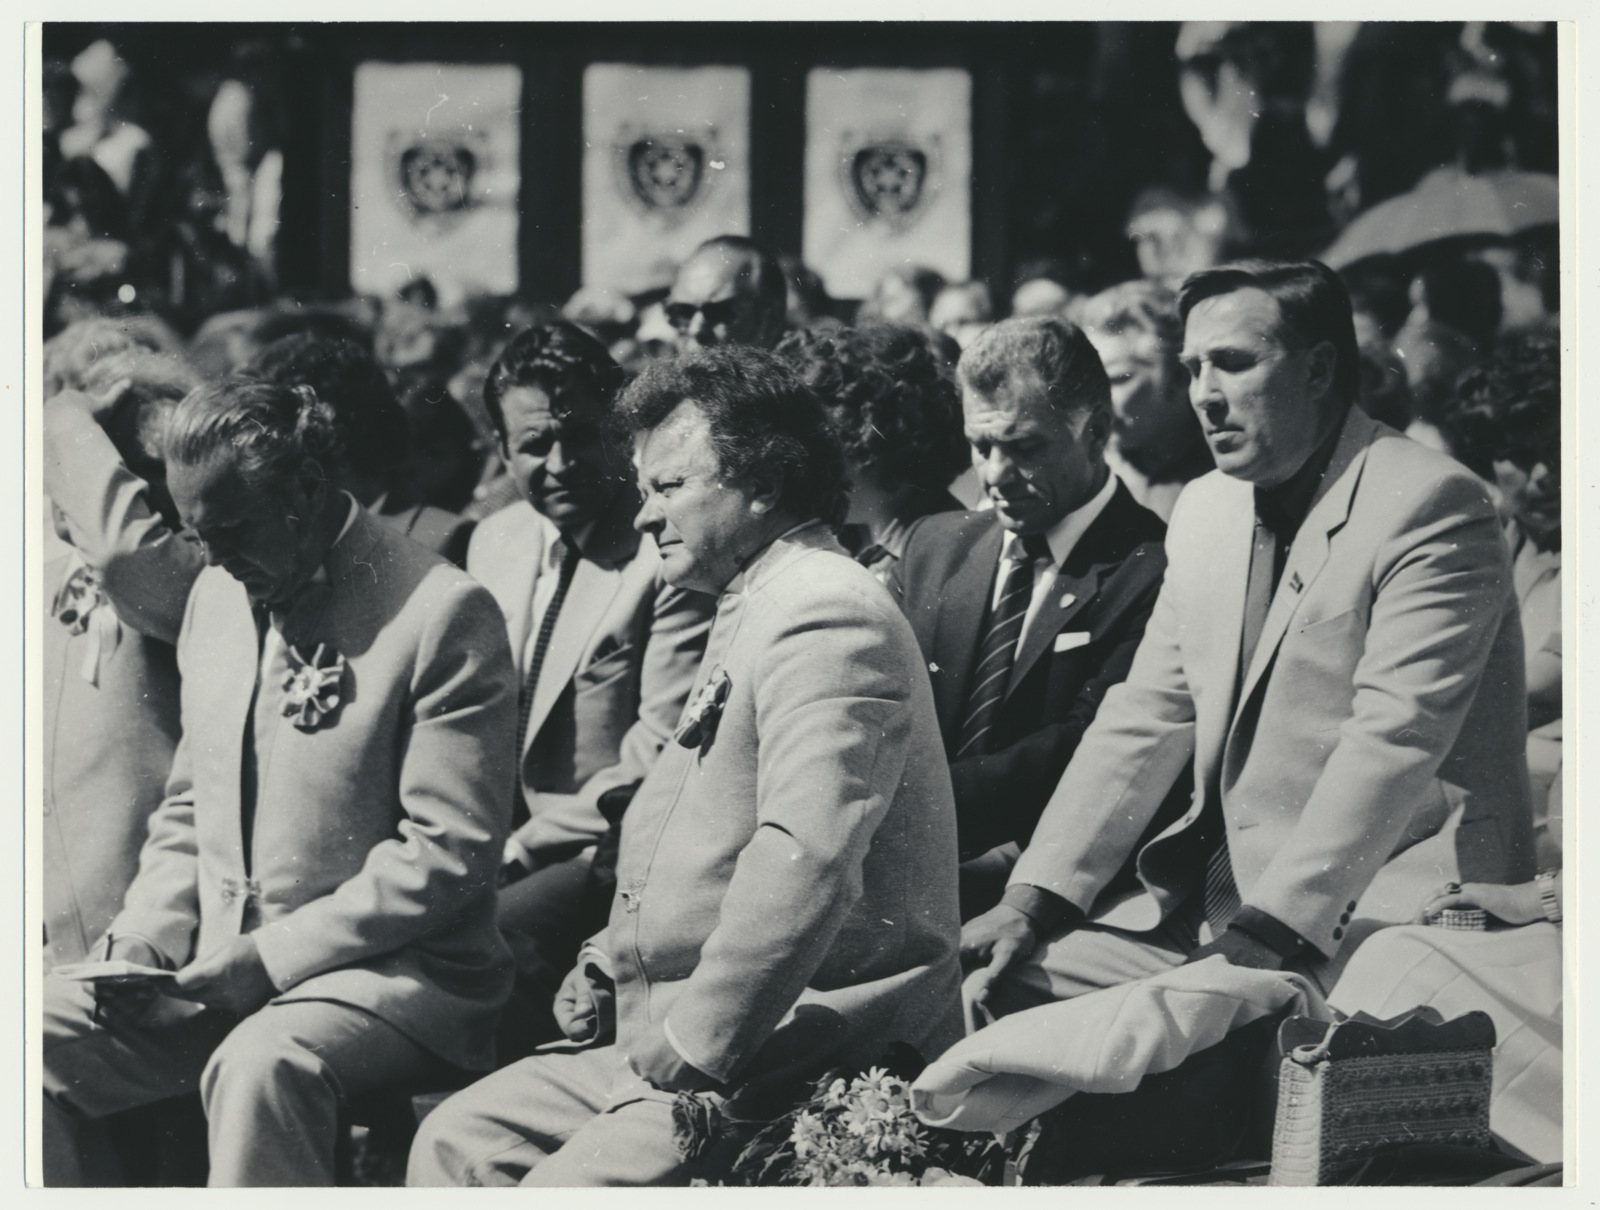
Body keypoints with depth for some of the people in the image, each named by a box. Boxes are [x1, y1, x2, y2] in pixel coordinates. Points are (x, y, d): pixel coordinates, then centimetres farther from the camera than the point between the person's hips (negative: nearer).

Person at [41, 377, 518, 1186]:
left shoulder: (441, 613, -11)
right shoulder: (216, 596, 12)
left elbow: (449, 853, -15)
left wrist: (273, 958, -18)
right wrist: (147, 934, 1)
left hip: (390, 974, -7)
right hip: (217, 969, 7)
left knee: (260, 1065, -36)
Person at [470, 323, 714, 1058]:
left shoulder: (668, 552, -12)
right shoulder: (495, 542, 12)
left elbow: (659, 755, -15)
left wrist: (523, 845, -16)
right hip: (506, 843, 7)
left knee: (499, 933, -32)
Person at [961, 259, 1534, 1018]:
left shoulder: (1430, 507, -11)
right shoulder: (1205, 512, 15)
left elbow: (1390, 745, -20)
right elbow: (1146, 720, 15)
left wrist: (1263, 939, -28)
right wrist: (1035, 899, 2)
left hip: (1382, 907, -8)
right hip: (1216, 895, 8)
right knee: (1004, 975, -7)